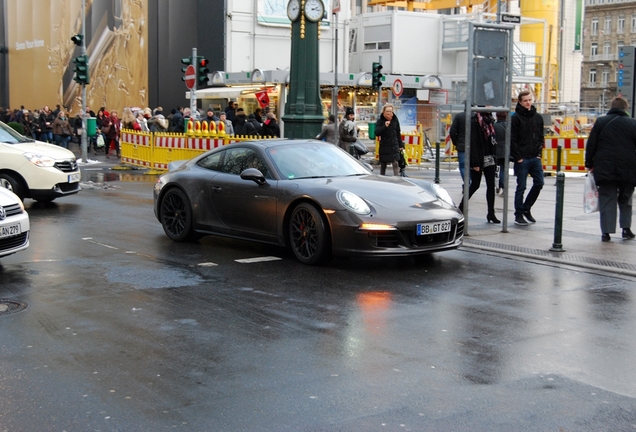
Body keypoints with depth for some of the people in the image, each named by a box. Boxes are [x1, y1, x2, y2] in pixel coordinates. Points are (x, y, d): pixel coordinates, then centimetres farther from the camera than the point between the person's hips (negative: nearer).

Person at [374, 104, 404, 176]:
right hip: (384, 146, -1)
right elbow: (377, 133, -12)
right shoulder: (380, 121, -2)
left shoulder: (395, 120, 5)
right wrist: (384, 126, -24)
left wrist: (400, 145, 11)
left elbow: (398, 134, 11)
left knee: (395, 164, -9)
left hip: (394, 146, 1)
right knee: (383, 165, 9)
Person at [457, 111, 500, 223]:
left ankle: (491, 213, 7)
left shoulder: (489, 120, 11)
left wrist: (494, 156, 8)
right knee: (475, 185, 0)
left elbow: (493, 140, 15)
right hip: (478, 159, -7)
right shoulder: (474, 121, -11)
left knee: (491, 185, 3)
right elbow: (473, 143, -15)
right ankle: (461, 208, 16)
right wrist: (475, 163, -18)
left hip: (489, 158, 7)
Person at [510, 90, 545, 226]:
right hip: (522, 159, -5)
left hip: (535, 158, 5)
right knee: (521, 187, -1)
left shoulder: (538, 118, 12)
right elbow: (512, 139, -8)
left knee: (539, 183, 3)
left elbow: (541, 137, 17)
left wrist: (539, 152, 4)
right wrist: (518, 157, -12)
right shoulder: (516, 118, -5)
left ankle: (526, 209, 18)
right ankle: (519, 214, 8)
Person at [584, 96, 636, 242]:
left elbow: (590, 145, 1)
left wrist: (589, 165, 8)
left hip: (604, 169, 0)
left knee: (607, 200, 3)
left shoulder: (600, 122, 3)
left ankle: (606, 231, -2)